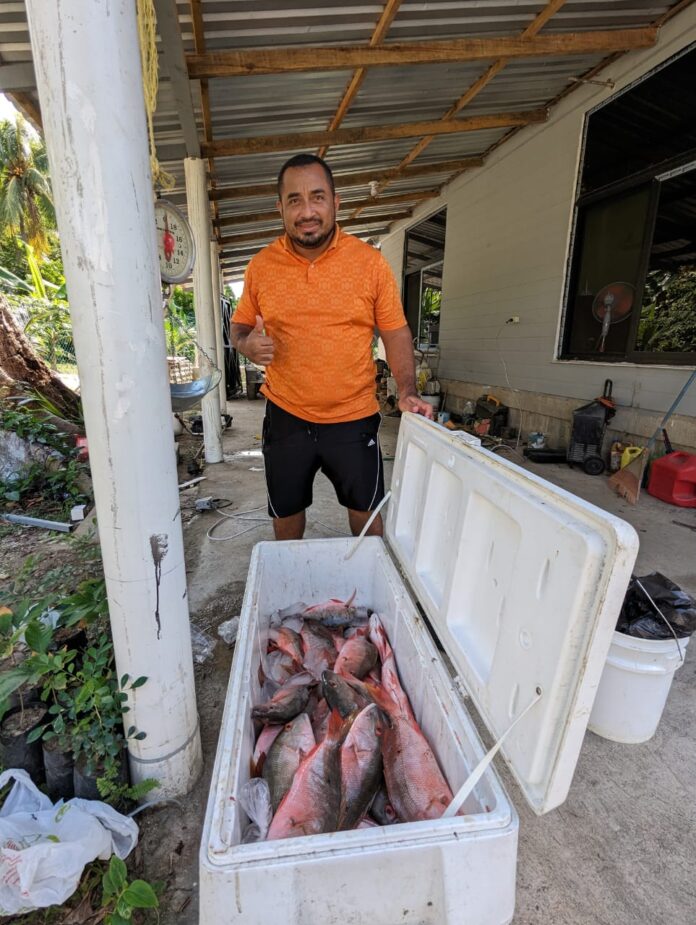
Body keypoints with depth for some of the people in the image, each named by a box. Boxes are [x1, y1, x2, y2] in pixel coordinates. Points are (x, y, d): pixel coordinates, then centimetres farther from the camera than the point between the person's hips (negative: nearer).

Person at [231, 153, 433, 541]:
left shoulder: (371, 262, -5)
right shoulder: (261, 266, -1)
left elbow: (396, 332, 0)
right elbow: (240, 323, 12)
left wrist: (407, 390, -14)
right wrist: (247, 343, -12)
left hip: (354, 418, -1)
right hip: (286, 417, 2)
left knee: (366, 514, 13)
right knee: (286, 518, 18)